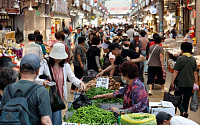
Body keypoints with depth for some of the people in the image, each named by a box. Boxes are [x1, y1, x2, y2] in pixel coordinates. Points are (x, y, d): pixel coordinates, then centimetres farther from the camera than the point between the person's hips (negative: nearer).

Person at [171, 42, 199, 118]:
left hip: (180, 83, -4)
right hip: (190, 84, 4)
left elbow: (176, 72, -11)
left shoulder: (179, 59, -11)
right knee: (186, 100, 13)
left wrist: (172, 82, -3)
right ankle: (184, 116, 21)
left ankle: (183, 112, -11)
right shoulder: (193, 60, 1)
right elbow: (195, 73, 3)